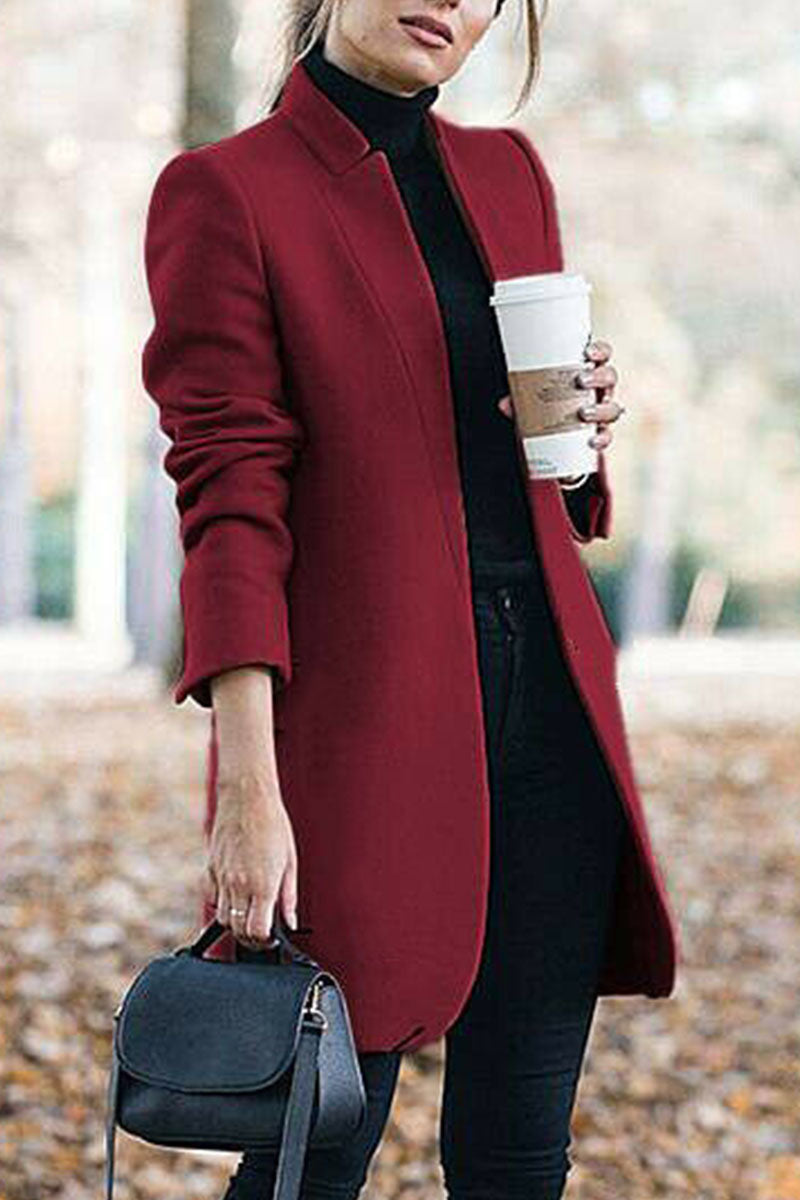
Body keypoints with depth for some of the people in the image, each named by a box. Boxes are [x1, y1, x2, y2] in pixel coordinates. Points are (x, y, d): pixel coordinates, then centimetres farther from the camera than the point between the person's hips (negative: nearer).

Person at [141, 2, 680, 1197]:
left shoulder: (511, 172, 14)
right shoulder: (226, 190, -4)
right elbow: (232, 498, -11)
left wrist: (584, 425, -1)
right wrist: (248, 787, -18)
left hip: (548, 694, 6)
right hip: (363, 706, -6)